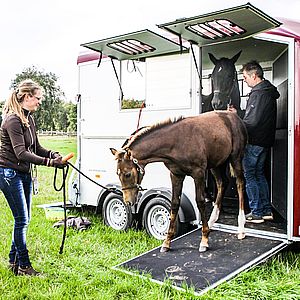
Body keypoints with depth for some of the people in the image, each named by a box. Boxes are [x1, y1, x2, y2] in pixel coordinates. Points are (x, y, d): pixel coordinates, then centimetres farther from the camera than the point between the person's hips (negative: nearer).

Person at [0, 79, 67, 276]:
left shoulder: (29, 118, 10)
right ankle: (24, 266, 10)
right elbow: (21, 152, -26)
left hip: (25, 174, 9)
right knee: (21, 220, -3)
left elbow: (36, 147, 12)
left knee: (24, 219, 14)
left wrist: (53, 154, -6)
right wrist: (49, 162, -32)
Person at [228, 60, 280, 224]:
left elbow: (251, 122, -23)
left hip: (254, 142, -10)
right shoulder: (269, 92, 13)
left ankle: (256, 213, 5)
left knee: (249, 176, 0)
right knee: (260, 175, 17)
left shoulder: (257, 94, -18)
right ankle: (266, 210, 22)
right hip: (265, 141, 10)